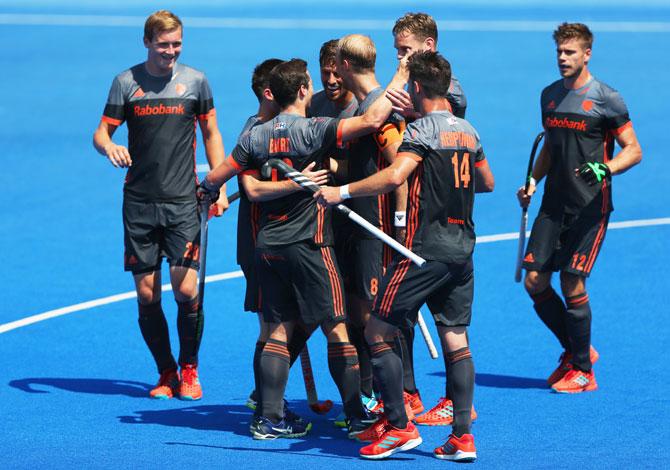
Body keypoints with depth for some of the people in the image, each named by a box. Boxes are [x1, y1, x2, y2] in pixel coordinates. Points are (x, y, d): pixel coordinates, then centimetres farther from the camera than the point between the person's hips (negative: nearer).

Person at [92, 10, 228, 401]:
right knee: (146, 295, 1)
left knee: (186, 290, -10)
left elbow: (211, 133, 13)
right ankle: (166, 372, 15)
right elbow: (102, 132, 6)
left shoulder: (195, 81, 4)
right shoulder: (126, 82, 3)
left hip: (182, 200, -1)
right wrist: (109, 148, -19)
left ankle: (189, 369, 8)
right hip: (139, 202, 1)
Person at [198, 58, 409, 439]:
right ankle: (357, 417, 1)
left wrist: (205, 192, 36)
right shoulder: (314, 131, -12)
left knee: (279, 330, 9)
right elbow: (373, 119, -21)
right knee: (337, 328, 0)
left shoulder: (256, 136, 4)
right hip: (308, 245, -6)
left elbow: (217, 176, 13)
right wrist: (401, 77, -9)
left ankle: (271, 419, 6)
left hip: (268, 246, 6)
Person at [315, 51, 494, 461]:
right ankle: (462, 436, 2)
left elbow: (394, 176, -26)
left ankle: (399, 427, -2)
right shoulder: (468, 132, 13)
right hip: (463, 249, 8)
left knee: (379, 333, 0)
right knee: (456, 341, 7)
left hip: (426, 248, -8)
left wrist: (342, 192, -21)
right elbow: (487, 182, 27)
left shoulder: (422, 129, -11)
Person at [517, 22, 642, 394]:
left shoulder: (606, 99, -7)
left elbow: (633, 150, -5)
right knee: (534, 281, 0)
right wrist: (533, 180, 10)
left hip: (589, 206, -6)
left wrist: (604, 169, -23)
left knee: (572, 284, -9)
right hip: (554, 204, 6)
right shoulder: (550, 95, 12)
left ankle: (583, 371, 5)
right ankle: (575, 352, 20)